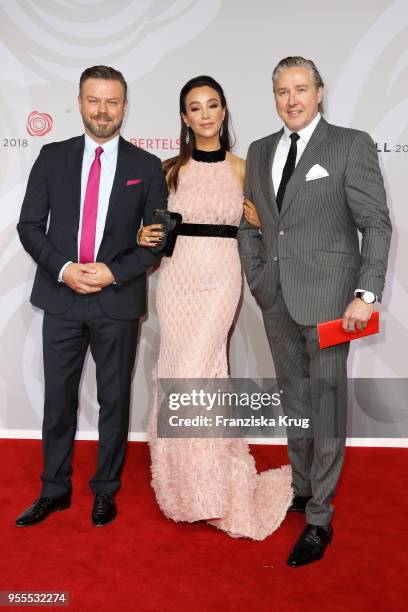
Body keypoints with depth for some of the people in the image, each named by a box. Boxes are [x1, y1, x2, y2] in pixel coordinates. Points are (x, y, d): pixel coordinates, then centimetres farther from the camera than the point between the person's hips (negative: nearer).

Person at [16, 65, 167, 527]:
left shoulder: (147, 167, 3)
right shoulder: (52, 157, 6)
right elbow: (30, 225, 4)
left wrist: (114, 273, -12)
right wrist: (63, 269, -11)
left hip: (118, 300, -1)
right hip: (61, 297, 1)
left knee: (114, 400, 8)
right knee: (58, 398, 9)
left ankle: (105, 490, 26)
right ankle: (54, 490, 26)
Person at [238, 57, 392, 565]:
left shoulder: (351, 145, -4)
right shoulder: (260, 151, 12)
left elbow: (376, 225, -7)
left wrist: (366, 295, -14)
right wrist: (256, 279, 7)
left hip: (328, 298, -5)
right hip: (276, 299, 5)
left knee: (326, 403, 0)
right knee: (294, 400, 15)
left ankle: (319, 519, 11)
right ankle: (302, 489, 32)